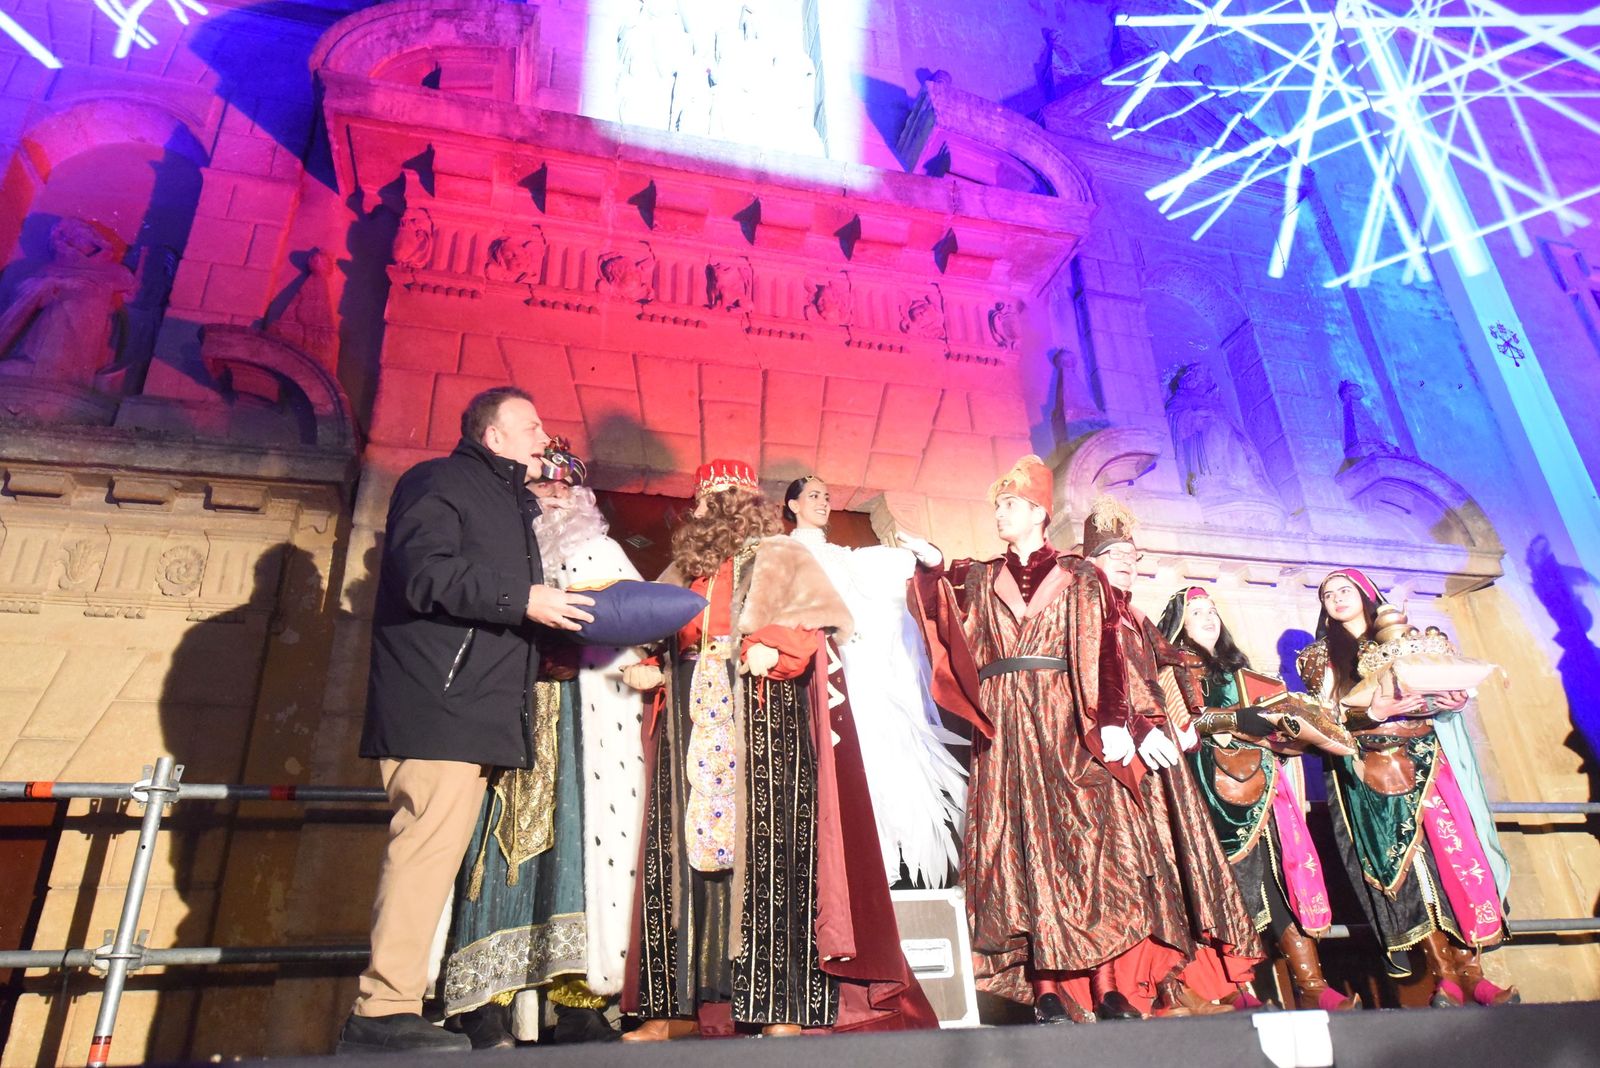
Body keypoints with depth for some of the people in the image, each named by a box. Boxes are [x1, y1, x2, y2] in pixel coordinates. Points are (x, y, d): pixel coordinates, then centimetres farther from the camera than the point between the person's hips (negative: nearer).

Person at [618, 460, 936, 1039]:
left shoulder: (780, 557, 6)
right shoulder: (686, 569, 24)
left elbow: (822, 618, -6)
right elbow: (667, 644, 24)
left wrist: (773, 647, -21)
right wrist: (652, 671, 5)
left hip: (763, 719, -6)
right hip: (692, 724, 6)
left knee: (767, 846, -9)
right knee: (682, 850, 2)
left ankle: (783, 1008, -4)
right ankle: (679, 1005, 8)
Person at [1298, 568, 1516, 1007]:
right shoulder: (1322, 655, 11)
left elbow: (1445, 691, 13)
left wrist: (1451, 700, -10)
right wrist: (1370, 712, -16)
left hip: (1424, 758, 2)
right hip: (1370, 768, -2)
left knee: (1454, 852, -9)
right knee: (1407, 861, -10)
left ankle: (1469, 970, -4)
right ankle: (1445, 976, -7)